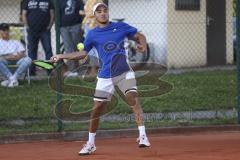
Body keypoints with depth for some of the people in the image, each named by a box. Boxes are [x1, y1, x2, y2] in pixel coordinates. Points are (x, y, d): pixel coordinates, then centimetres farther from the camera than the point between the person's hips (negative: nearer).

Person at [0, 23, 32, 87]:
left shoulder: (16, 42, 29)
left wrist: (19, 56, -10)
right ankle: (12, 79, -35)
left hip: (17, 60, 2)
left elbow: (23, 54, 14)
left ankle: (13, 78, -34)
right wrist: (8, 57, -14)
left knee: (28, 60, -31)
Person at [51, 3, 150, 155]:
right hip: (105, 77, 2)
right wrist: (62, 56, 10)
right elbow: (83, 53, 15)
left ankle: (143, 136, -24)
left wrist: (143, 44, -14)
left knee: (133, 98, -22)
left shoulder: (121, 27, 3)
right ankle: (91, 144, 18)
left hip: (124, 73, -1)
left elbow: (140, 36, 8)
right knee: (97, 109, 3)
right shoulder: (92, 34, 5)